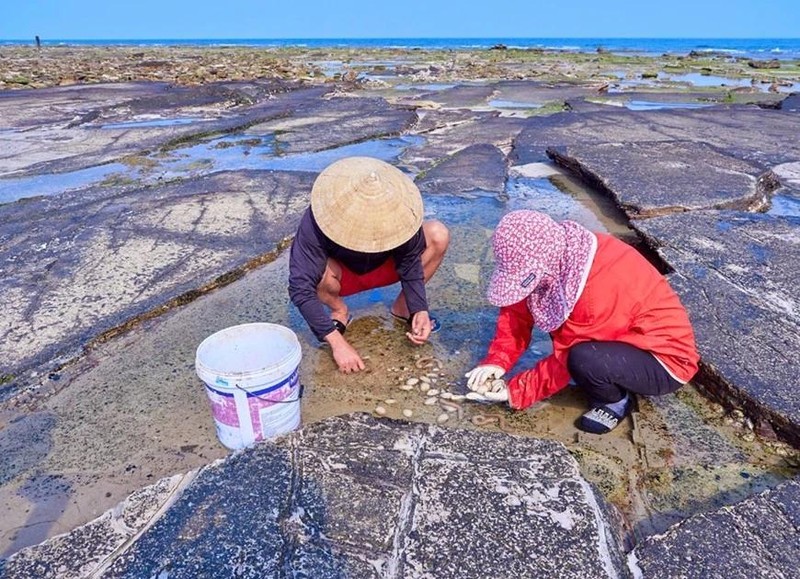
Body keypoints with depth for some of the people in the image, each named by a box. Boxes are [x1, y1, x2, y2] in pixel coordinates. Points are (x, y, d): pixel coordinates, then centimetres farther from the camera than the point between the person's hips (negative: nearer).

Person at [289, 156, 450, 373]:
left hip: (383, 268, 2)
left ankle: (403, 307, -1)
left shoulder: (397, 211, -30)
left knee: (438, 235, -21)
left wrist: (420, 310, -30)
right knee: (317, 270, -37)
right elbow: (300, 287, -36)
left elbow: (411, 262, -17)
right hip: (342, 276, -1)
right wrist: (336, 342, -40)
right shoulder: (315, 223, -36)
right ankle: (339, 311, -2)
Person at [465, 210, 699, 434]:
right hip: (630, 338, 8)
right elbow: (518, 312, -7)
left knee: (584, 360, -35)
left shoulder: (597, 291, -35)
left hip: (666, 360, -8)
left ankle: (615, 401, -1)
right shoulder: (557, 258, -12)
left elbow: (565, 358, -24)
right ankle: (607, 382, 6)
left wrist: (514, 392, -17)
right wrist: (496, 361, -17)